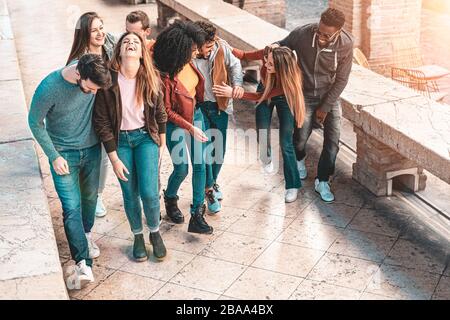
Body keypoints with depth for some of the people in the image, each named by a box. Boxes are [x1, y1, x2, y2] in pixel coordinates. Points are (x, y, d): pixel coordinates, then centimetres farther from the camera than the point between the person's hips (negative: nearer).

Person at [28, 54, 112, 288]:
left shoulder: (96, 74, -18)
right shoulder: (49, 88, -27)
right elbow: (35, 122, -12)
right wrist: (54, 156, -11)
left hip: (91, 148, 4)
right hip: (63, 153, -4)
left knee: (90, 197, 18)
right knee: (71, 207, -9)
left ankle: (86, 234, 45)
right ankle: (83, 262, -6)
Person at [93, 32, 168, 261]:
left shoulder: (151, 79, -9)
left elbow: (160, 113, 6)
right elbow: (102, 122, -10)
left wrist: (161, 145, 12)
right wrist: (114, 158, -10)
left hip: (145, 137, 0)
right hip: (120, 140, 0)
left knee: (149, 192, -8)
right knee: (130, 194, 7)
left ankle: (155, 233, 21)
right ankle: (138, 236, 32)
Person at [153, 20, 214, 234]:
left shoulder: (188, 63, -9)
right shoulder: (165, 75, -26)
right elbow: (166, 110, -18)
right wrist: (190, 128, -21)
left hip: (196, 116, 6)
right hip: (176, 123, -6)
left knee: (200, 165, 2)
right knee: (181, 169, 2)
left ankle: (197, 216, 10)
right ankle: (170, 199, 37)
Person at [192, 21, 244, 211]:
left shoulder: (220, 48, -12)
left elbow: (234, 64, 5)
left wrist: (237, 84, -10)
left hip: (219, 105, 4)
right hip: (198, 107, -3)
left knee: (219, 150, 12)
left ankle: (213, 181, 40)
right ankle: (209, 189, 14)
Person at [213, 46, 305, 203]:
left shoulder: (289, 80, -39)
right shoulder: (267, 53, -34)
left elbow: (260, 97, -32)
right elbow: (245, 55, -16)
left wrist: (233, 93, -37)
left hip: (283, 99, -3)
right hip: (265, 91, 3)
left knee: (286, 144, -5)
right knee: (262, 136, 1)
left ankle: (293, 186, 11)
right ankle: (266, 157, 38)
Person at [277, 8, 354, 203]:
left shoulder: (346, 44, -24)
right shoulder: (302, 34, -26)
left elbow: (341, 79, -14)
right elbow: (282, 46, -5)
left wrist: (325, 107, -11)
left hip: (330, 95, 0)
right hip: (305, 94, 0)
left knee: (332, 140, -5)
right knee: (301, 137, 6)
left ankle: (322, 182, 14)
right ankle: (299, 159, 44)